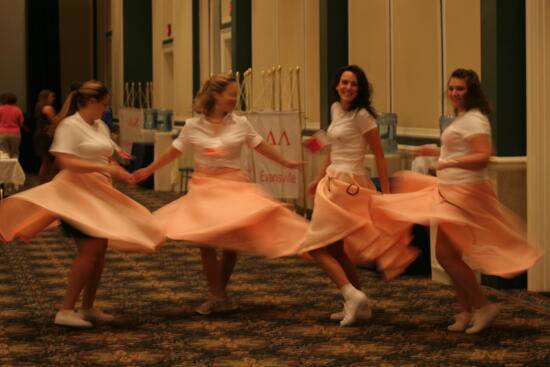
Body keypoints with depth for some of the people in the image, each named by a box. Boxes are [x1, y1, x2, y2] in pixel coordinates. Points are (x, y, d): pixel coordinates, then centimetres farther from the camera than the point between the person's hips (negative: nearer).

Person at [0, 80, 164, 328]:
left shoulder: (100, 127, 14)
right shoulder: (69, 126, -11)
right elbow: (65, 162, -21)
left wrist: (119, 172, -1)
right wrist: (104, 168, -24)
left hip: (99, 195, 9)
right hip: (76, 193, -9)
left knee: (100, 251, 8)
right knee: (89, 251, -16)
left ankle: (88, 308, 19)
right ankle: (66, 311, -10)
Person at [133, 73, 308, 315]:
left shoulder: (240, 124, 0)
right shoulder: (193, 126, -2)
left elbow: (261, 147, 11)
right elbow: (174, 152, 8)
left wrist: (286, 163, 16)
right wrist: (147, 171, 11)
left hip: (233, 186, 1)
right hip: (204, 187, -1)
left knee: (231, 242, 2)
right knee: (206, 241, -4)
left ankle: (220, 293, 21)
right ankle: (215, 297, 7)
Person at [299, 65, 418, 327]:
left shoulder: (361, 115, -11)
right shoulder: (335, 109, 12)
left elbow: (379, 155, -11)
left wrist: (386, 193, -13)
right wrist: (319, 179, 26)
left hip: (349, 185, -9)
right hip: (333, 182, 9)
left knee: (317, 246, -10)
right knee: (335, 249, 12)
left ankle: (352, 295, -14)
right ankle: (359, 306, 19)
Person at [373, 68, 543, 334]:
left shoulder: (474, 120, -15)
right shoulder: (462, 119, 17)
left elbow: (482, 157, -27)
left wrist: (450, 162, -35)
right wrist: (436, 152, 29)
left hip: (465, 194, -10)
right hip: (451, 192, 10)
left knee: (446, 254, -11)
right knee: (450, 254, 11)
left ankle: (483, 306, -2)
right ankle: (466, 312, 19)